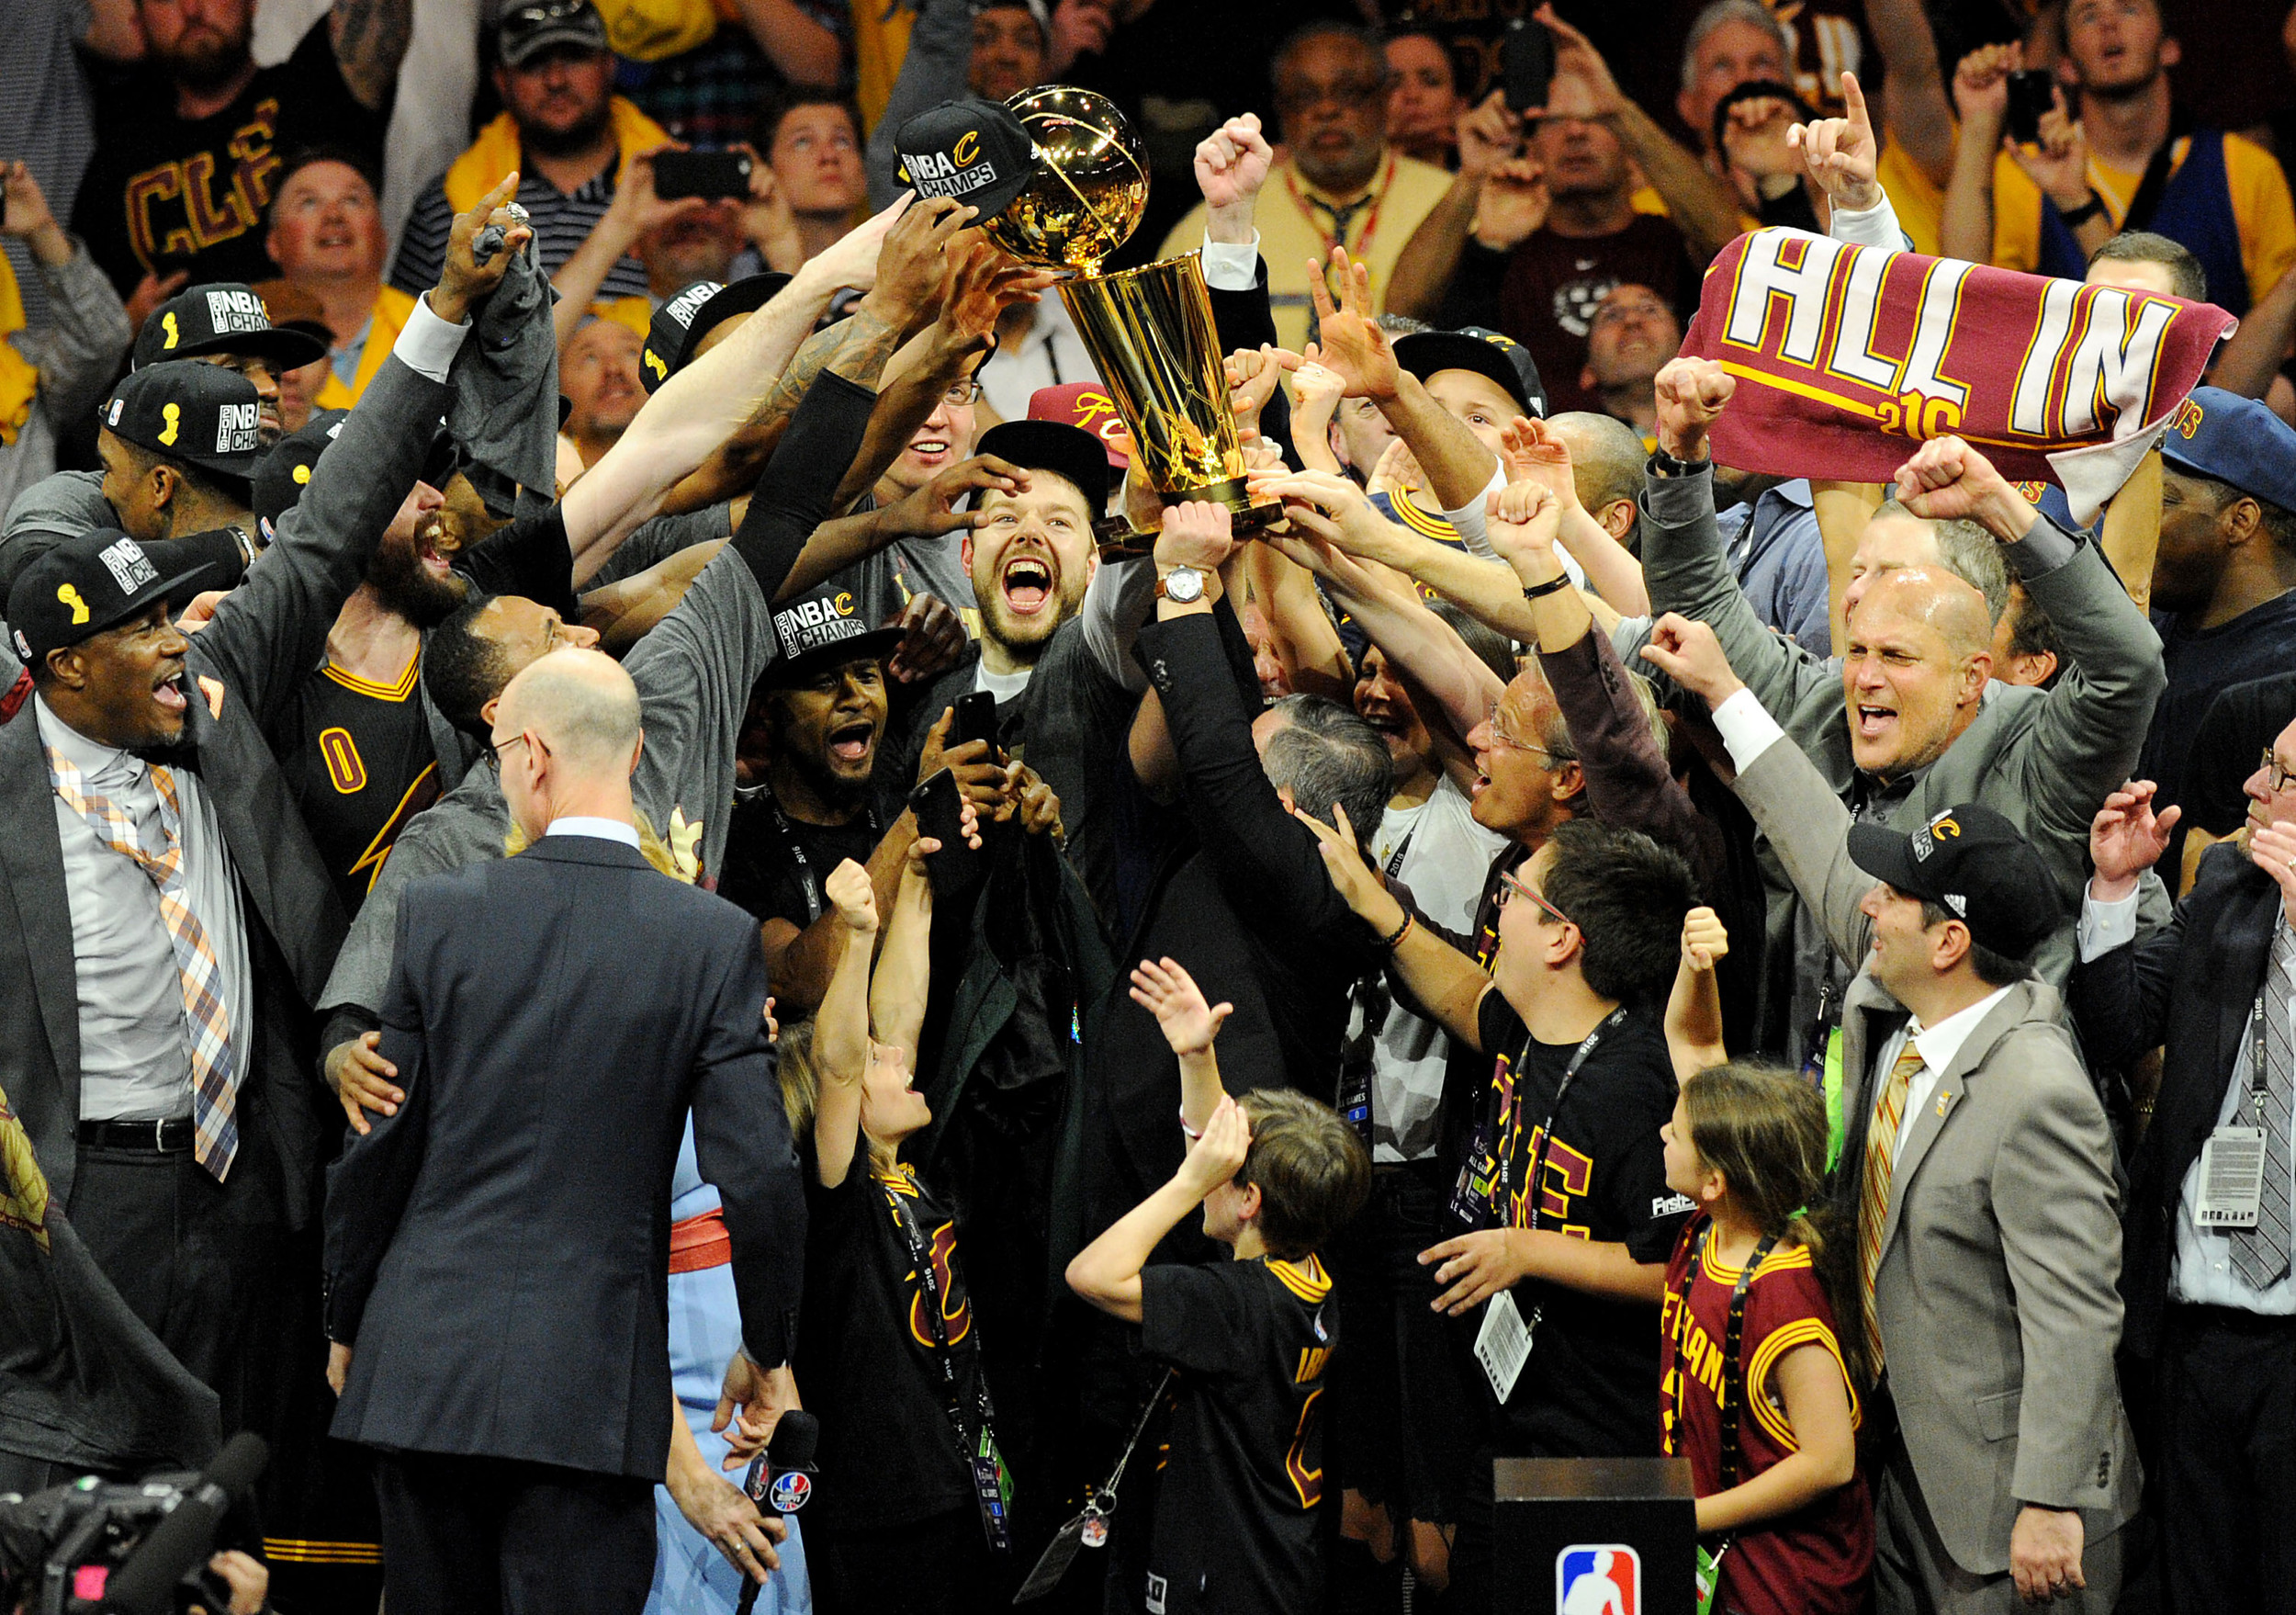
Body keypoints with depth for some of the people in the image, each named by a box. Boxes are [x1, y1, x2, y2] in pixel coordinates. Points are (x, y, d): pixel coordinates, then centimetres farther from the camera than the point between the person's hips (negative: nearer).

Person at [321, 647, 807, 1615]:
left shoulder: (437, 914, -3)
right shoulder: (715, 940, -5)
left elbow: (372, 1146, 2)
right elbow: (755, 1172, -6)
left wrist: (347, 1325, 16)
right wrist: (767, 1351, 9)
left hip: (426, 1364, 1)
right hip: (594, 1386, -1)